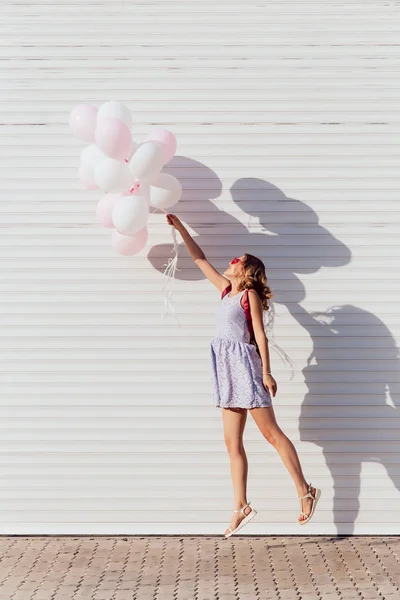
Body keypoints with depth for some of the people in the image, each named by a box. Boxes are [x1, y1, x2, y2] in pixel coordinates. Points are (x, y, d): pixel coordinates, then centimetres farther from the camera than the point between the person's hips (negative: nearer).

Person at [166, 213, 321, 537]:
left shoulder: (250, 294, -3)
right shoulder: (227, 289, 17)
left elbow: (260, 335, -9)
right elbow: (200, 259, 23)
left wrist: (266, 373, -17)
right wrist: (180, 226, 24)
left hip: (245, 364, -8)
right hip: (228, 368, 8)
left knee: (271, 433, -8)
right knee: (233, 443, 2)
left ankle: (306, 491, -2)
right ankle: (241, 507, 3)